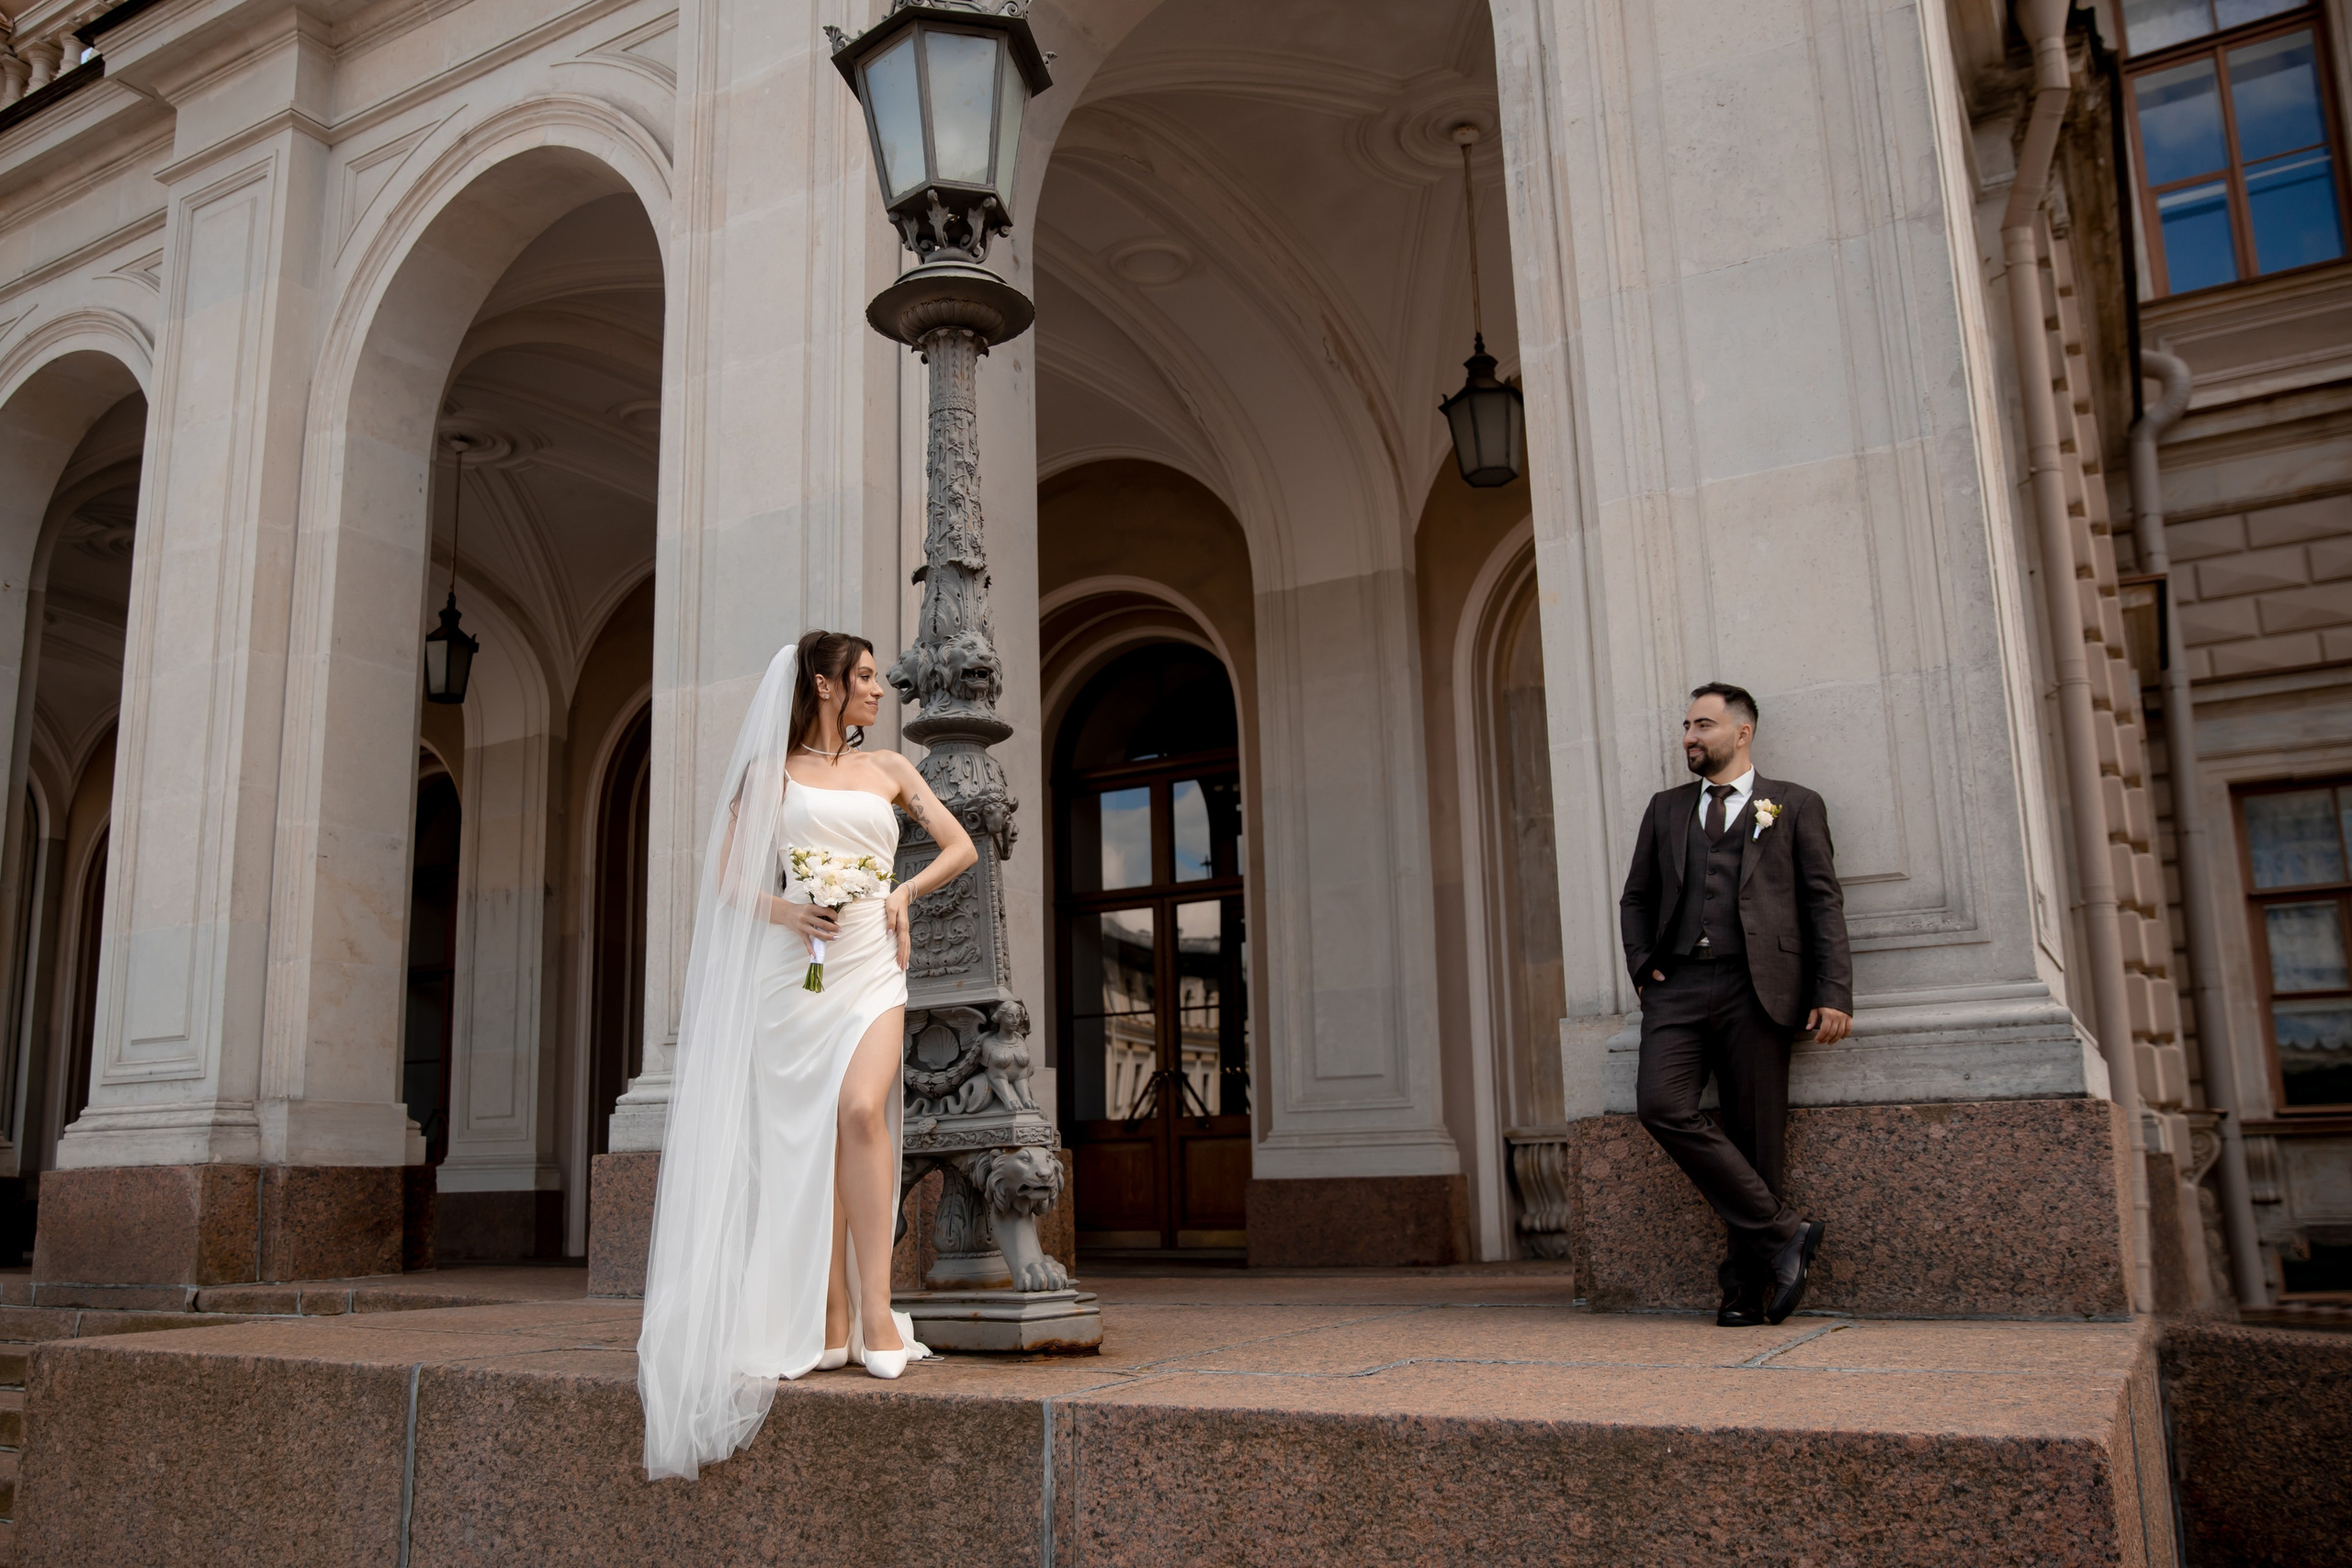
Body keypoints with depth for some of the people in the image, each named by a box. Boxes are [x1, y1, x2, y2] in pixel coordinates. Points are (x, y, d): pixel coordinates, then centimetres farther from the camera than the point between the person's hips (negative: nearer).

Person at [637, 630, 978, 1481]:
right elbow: (725, 875, 9)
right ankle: (832, 1323, 2)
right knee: (808, 1136, -4)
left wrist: (904, 892, 2)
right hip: (795, 964, 0)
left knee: (860, 1109, -21)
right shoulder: (770, 772, 12)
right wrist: (782, 910, -9)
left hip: (871, 965, 1)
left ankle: (875, 1309, -19)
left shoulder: (888, 769, 18)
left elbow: (961, 847, 18)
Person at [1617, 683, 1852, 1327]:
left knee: (1754, 1137, -4)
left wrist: (1834, 994, -6)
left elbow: (1824, 903, 5)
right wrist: (1643, 966, 7)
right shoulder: (1666, 808, 22)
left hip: (1756, 986, -3)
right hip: (1679, 985, 3)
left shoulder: (1794, 805, 12)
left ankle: (1744, 1287, 9)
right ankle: (1782, 1232, -11)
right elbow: (1636, 898, 24)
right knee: (1660, 1102, -20)